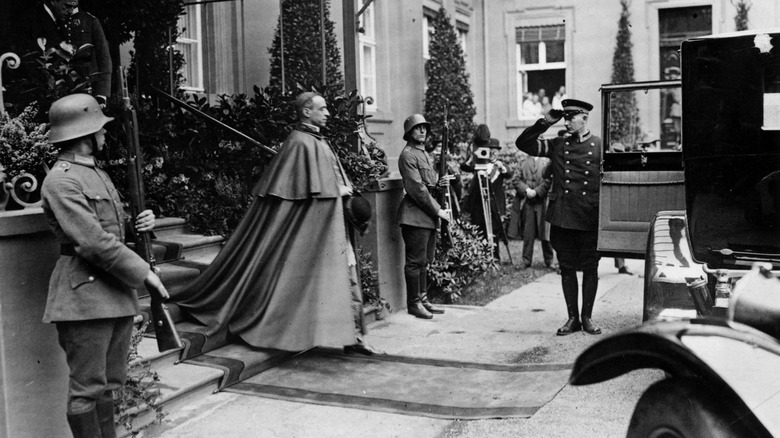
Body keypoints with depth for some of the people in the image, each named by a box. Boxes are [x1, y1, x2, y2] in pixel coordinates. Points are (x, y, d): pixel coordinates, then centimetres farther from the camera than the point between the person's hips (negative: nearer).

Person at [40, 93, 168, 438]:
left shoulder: (97, 173, 17)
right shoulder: (61, 181, -14)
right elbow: (94, 242, -20)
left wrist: (143, 222, 2)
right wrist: (143, 272, -15)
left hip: (117, 293, 9)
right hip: (85, 296, -9)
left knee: (108, 384, 15)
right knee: (86, 389, -1)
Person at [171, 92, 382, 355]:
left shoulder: (319, 141, 16)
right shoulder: (300, 143, -13)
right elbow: (305, 189, -20)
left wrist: (344, 190, 4)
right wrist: (337, 191, -12)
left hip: (332, 225, 9)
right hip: (310, 224, -9)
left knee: (346, 275, 8)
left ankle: (351, 337, 13)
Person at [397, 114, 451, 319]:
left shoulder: (425, 154, 19)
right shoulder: (408, 155, -11)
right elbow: (417, 189, -17)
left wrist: (440, 183, 3)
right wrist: (438, 210, -14)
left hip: (429, 216, 9)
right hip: (415, 215, -9)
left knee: (425, 261, 13)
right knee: (415, 261, -4)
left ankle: (423, 299, 20)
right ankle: (413, 303, 3)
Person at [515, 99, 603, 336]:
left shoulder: (600, 146, 2)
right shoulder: (557, 145, 9)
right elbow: (523, 143, 6)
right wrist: (545, 122, -2)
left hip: (590, 219, -2)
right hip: (562, 218, 2)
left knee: (590, 268, 5)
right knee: (567, 268, 7)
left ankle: (587, 317, 18)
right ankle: (572, 318, 17)